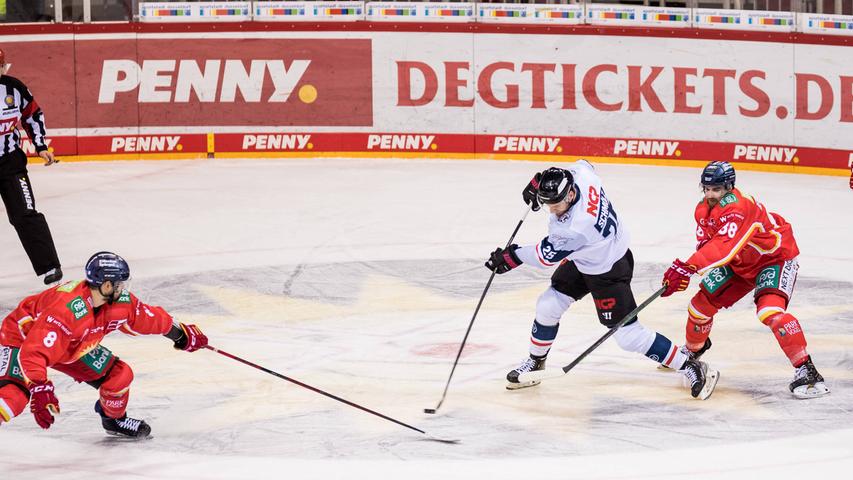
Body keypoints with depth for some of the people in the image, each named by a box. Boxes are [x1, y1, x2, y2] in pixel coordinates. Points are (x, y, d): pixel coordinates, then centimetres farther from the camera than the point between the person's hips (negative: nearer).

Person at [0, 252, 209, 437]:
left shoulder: (119, 302, -16)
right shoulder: (66, 310, -41)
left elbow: (146, 318, 4)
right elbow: (32, 352, -45)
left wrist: (182, 334, 15)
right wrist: (40, 390, -53)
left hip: (73, 346, 8)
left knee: (119, 375, 2)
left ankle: (114, 419, 31)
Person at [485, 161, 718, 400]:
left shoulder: (575, 228, -39)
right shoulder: (580, 174, -20)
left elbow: (548, 255, -22)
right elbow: (582, 165, 8)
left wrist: (512, 256, -8)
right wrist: (539, 182, 7)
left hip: (609, 271, -9)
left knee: (628, 335, -6)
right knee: (548, 306, 8)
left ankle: (691, 367, 4)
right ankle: (535, 362, 30)